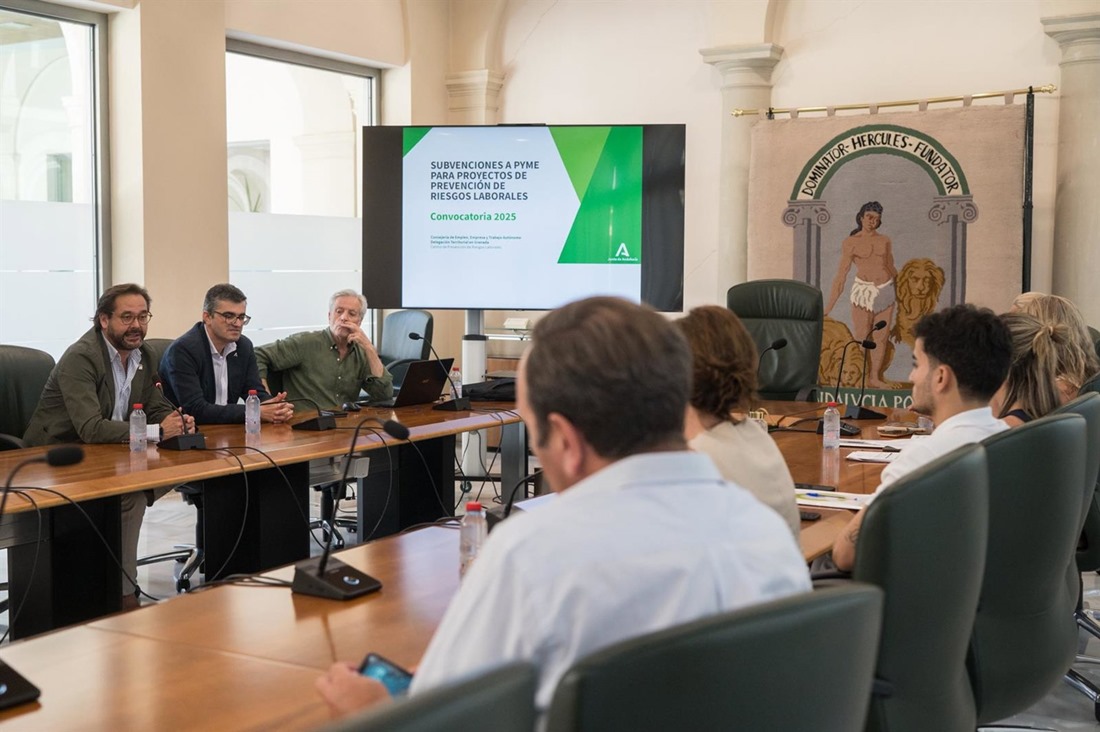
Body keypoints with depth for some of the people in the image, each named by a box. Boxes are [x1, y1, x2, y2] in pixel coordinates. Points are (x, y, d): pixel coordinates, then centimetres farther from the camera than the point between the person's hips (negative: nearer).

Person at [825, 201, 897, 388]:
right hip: (863, 291, -4)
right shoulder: (850, 243, 1)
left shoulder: (885, 241, 12)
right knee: (861, 337, -5)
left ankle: (875, 378, 11)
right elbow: (841, 275, -1)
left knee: (881, 337, 4)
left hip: (886, 291, 4)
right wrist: (830, 305, -6)